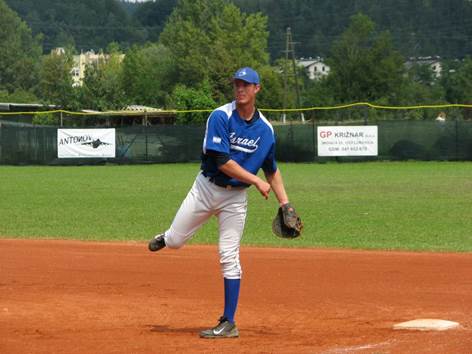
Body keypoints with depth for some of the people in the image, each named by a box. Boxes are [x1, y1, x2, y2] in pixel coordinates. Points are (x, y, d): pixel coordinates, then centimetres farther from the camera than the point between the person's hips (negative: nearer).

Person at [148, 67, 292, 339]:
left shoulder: (265, 129, -1)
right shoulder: (221, 117, -14)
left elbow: (271, 169, 12)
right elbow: (222, 162, -21)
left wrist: (284, 202, 3)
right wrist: (256, 181, -22)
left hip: (235, 197, 1)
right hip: (206, 188, -1)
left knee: (229, 258, -3)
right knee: (175, 241, 6)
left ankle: (229, 323, 2)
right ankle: (165, 238, 46)